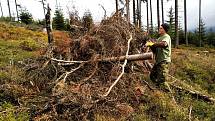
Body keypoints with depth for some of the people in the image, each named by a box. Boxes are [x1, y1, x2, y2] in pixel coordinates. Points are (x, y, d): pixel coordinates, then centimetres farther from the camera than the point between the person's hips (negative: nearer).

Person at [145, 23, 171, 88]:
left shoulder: (166, 37, -8)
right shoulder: (159, 38, 18)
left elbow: (164, 44, -33)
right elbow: (155, 51, 14)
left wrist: (152, 44, -29)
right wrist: (151, 45, -3)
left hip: (164, 61, -9)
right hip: (158, 61, 9)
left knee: (160, 82, -6)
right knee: (152, 76, 17)